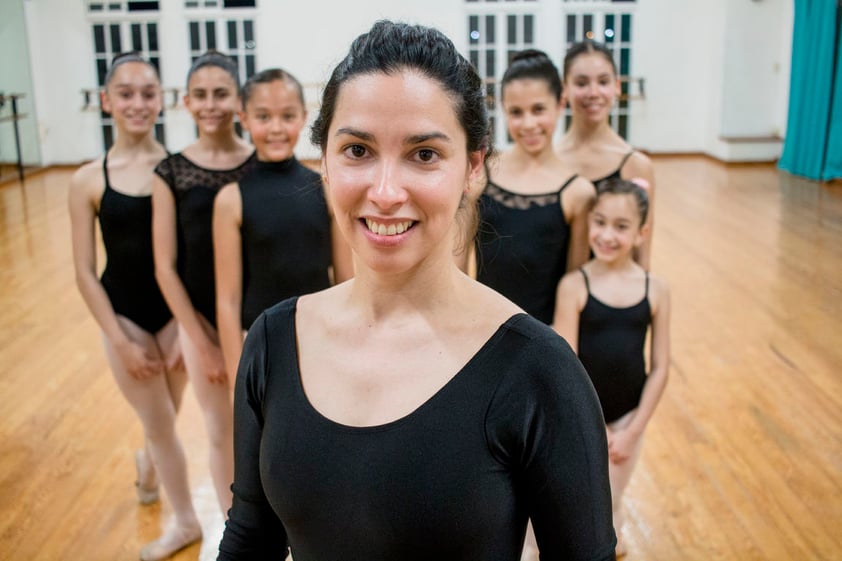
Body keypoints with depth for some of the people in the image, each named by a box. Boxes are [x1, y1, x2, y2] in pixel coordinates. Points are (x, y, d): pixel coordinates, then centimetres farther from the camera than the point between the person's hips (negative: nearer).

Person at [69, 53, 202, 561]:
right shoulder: (89, 180, -9)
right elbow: (85, 273, -5)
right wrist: (121, 341, -7)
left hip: (175, 311, 0)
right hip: (125, 315, 0)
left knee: (164, 421, 17)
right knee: (161, 425, 12)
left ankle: (148, 464, 53)